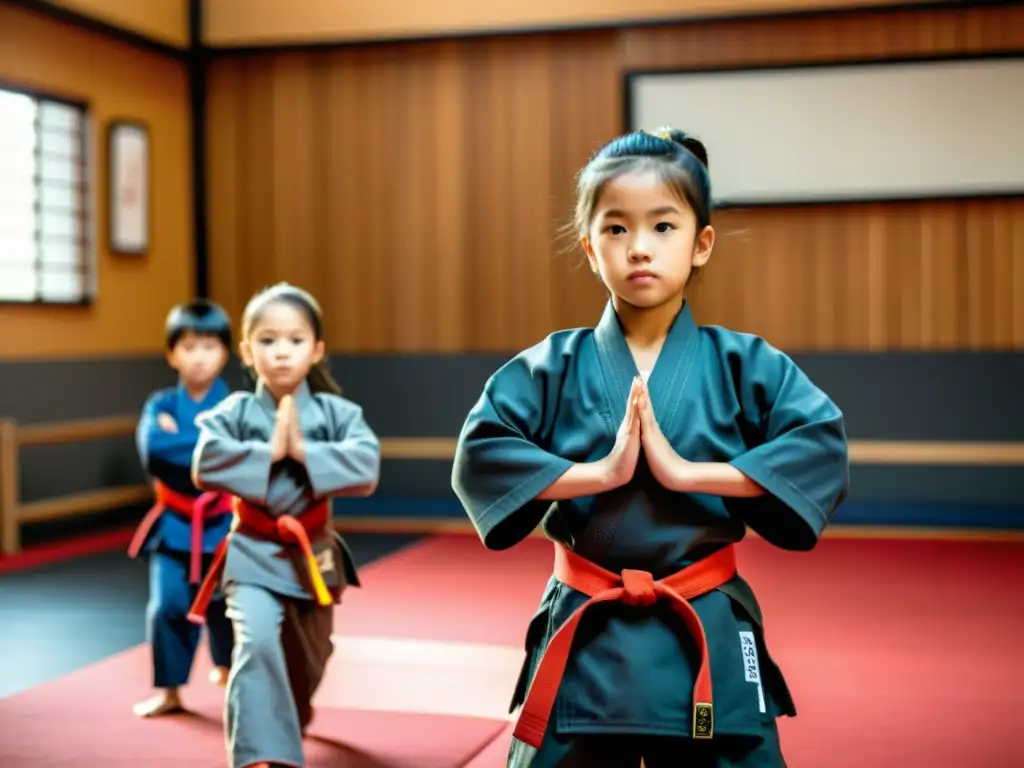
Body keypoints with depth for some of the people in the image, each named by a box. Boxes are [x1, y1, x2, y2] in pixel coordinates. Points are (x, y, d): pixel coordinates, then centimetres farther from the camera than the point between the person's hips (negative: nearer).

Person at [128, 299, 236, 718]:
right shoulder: (161, 404, -3)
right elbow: (152, 450, -21)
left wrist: (179, 441, -20)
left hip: (224, 523, -1)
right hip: (175, 526, 1)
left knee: (223, 604, 12)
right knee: (168, 605, -5)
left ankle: (228, 666, 41)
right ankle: (168, 689, 10)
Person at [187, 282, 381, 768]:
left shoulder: (337, 413, -8)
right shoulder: (235, 412, -10)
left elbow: (366, 467, -20)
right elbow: (206, 464, -22)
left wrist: (304, 451, -26)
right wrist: (268, 451, -24)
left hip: (313, 553, 3)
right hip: (254, 553, -2)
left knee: (306, 660, 22)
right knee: (256, 645, -27)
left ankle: (290, 722, 54)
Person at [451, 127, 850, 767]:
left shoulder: (744, 365, -1)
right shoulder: (554, 368, -1)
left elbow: (822, 447, -13)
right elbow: (479, 455, -10)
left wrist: (688, 471, -19)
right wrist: (600, 472, -19)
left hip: (709, 640, 0)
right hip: (584, 640, 0)